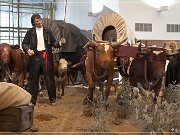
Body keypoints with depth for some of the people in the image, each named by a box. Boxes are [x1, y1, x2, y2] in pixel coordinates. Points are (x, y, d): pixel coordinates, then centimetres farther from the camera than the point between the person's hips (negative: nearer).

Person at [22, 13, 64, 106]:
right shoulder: (30, 32, 5)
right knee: (33, 79, 4)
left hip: (46, 56, 0)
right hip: (35, 56, 0)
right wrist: (27, 50, -15)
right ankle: (32, 100, 13)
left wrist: (59, 43, -11)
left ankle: (52, 99, 12)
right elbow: (24, 43, 5)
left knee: (49, 78, 2)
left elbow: (53, 42, 9)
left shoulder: (47, 31, 8)